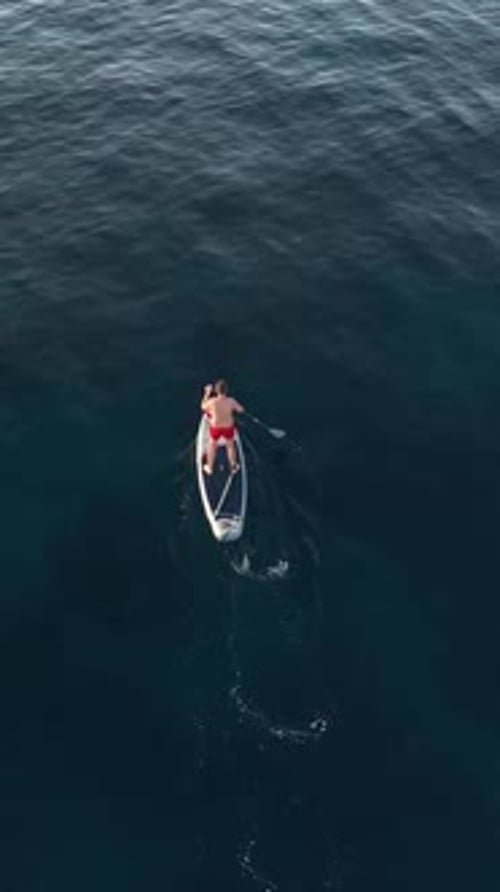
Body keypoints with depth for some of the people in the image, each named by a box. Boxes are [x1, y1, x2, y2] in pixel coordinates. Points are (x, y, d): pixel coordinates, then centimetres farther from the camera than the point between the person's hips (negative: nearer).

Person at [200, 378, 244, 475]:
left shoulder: (212, 402, -31)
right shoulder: (231, 401, -28)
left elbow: (203, 407, -7)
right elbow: (241, 409, -8)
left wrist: (207, 393, -2)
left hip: (215, 428, -1)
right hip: (228, 427, 1)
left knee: (212, 446, 26)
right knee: (230, 446, 27)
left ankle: (209, 467, 45)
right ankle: (233, 467, 46)